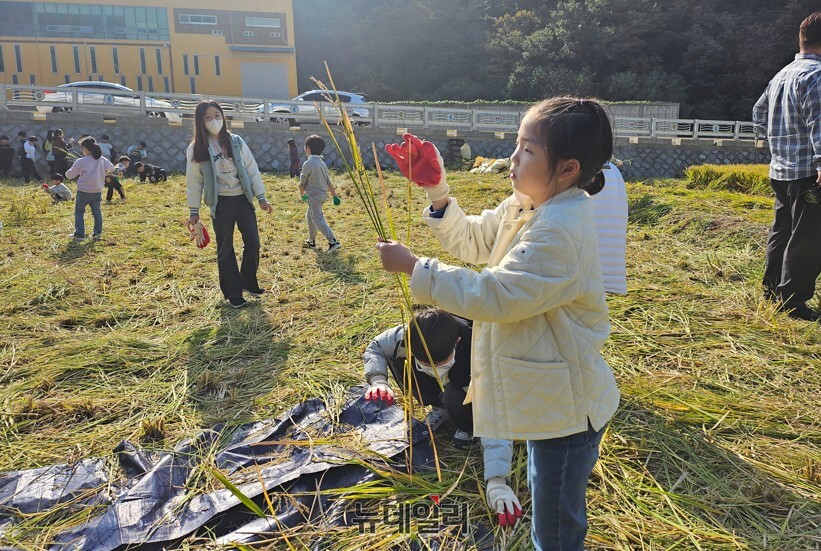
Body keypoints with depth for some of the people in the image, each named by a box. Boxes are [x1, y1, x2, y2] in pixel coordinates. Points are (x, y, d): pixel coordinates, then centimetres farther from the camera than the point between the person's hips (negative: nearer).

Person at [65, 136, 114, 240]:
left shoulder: (81, 162, -15)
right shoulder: (103, 160, -2)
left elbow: (70, 175, -6)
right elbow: (111, 168, 18)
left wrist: (67, 172, 16)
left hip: (83, 192, -4)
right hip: (97, 191, 4)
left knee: (79, 212, 10)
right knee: (97, 212, 13)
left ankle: (79, 234, 6)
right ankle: (97, 233, 9)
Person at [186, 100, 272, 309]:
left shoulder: (236, 141, 2)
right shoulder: (196, 149, -2)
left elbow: (252, 169, 4)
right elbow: (194, 181, 1)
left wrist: (261, 197, 1)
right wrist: (193, 211, 1)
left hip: (243, 198, 2)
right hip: (220, 203, -2)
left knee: (253, 242, 2)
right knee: (225, 249, 4)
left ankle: (248, 282, 23)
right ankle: (233, 293, 16)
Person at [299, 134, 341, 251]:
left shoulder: (308, 164, -17)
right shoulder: (322, 163, 7)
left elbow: (302, 183, -8)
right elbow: (329, 182, 9)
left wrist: (302, 194, 10)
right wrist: (335, 195, 13)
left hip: (313, 196, -9)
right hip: (323, 195, 9)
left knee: (318, 219, -8)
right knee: (310, 216, 23)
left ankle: (333, 241, -17)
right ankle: (311, 241, 31)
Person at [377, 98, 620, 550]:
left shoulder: (560, 232, -30)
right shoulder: (525, 207, 2)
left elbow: (493, 295, -30)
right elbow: (471, 241, 13)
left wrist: (413, 267, -23)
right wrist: (436, 191, -2)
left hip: (565, 408, -10)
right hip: (546, 398, 10)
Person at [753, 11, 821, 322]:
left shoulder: (782, 75, 14)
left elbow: (759, 113, 25)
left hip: (780, 170, 9)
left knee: (782, 231, 17)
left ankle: (772, 291, 25)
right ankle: (792, 302, 1)